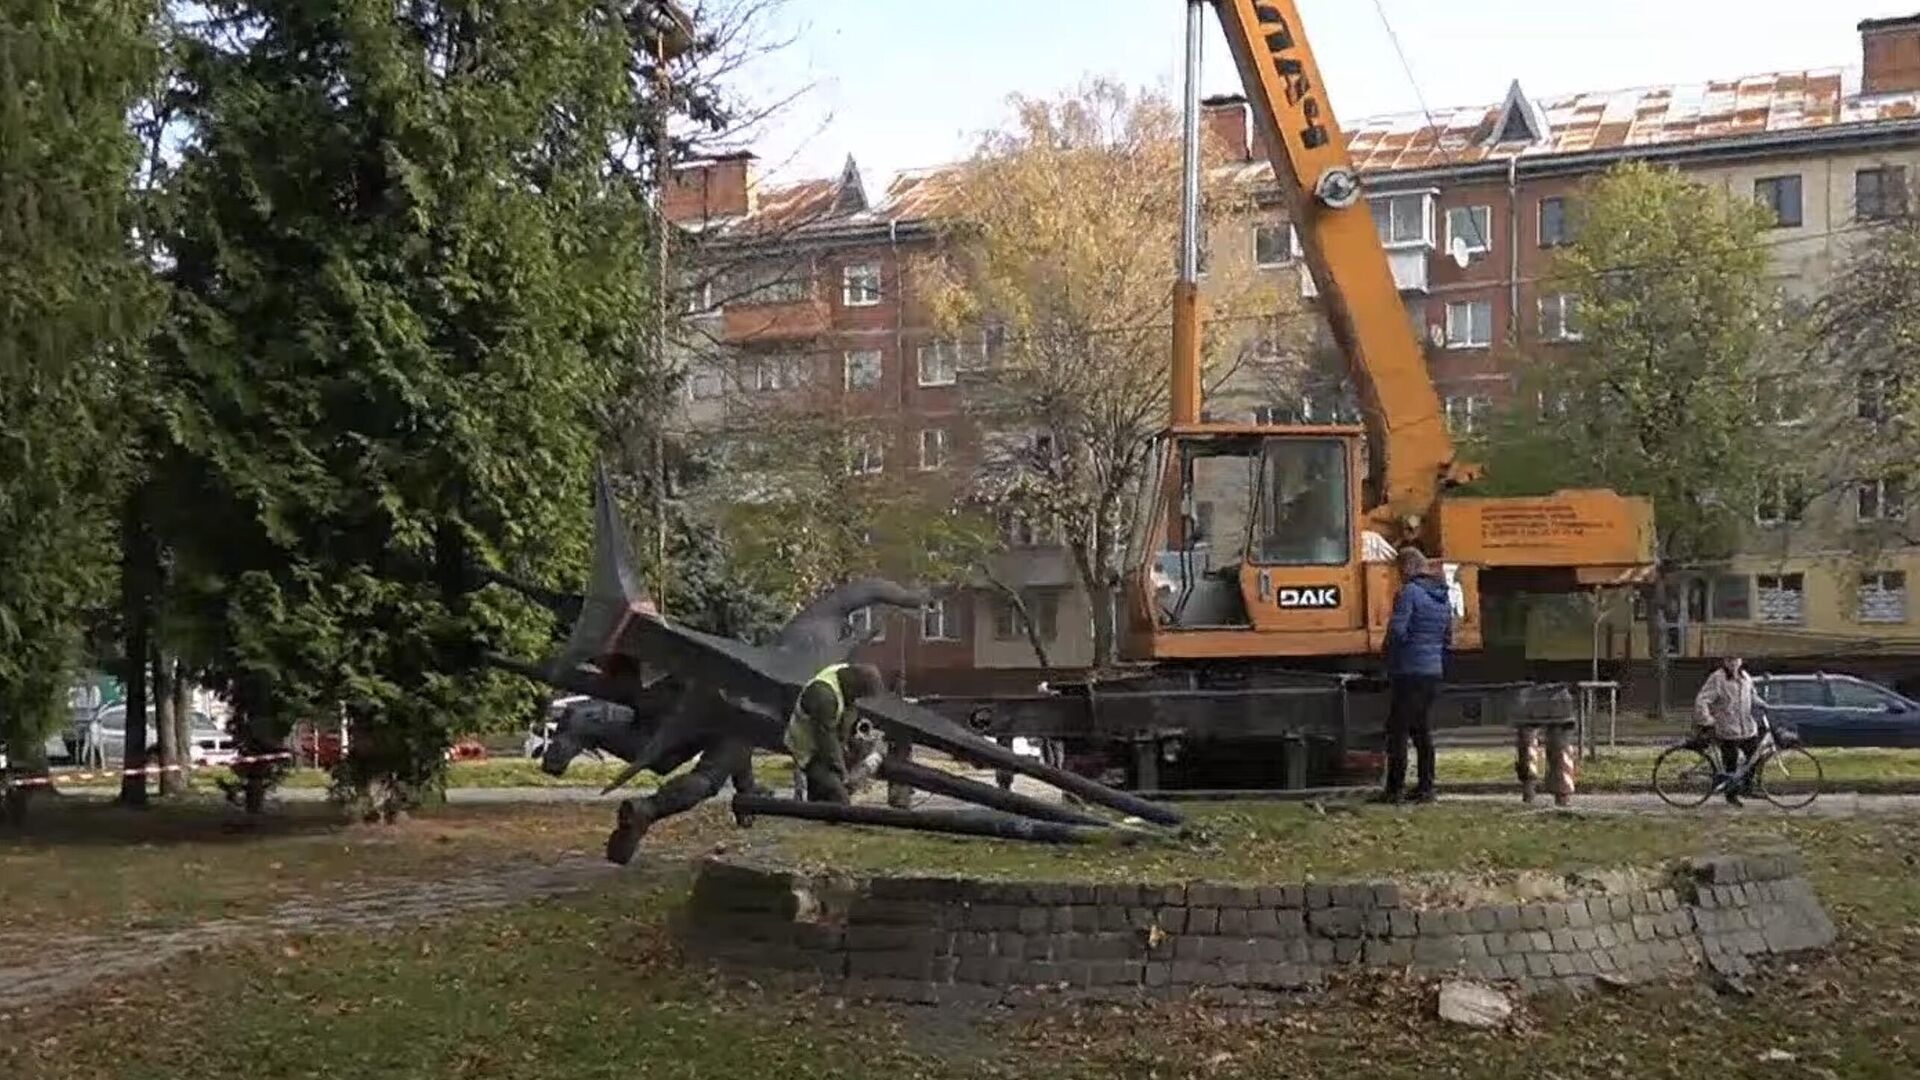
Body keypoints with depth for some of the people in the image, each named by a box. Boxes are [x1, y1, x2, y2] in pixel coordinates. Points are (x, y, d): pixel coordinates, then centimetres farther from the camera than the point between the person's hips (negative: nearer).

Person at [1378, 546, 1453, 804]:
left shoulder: (1409, 593, -13)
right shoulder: (1443, 597, 13)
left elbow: (1397, 631, -19)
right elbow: (1448, 636, 17)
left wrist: (1390, 662, -2)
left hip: (1409, 673, -8)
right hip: (1433, 672, 8)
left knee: (1398, 729, -2)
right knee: (1421, 729, 16)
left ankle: (1395, 788, -3)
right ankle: (1426, 787, 17)